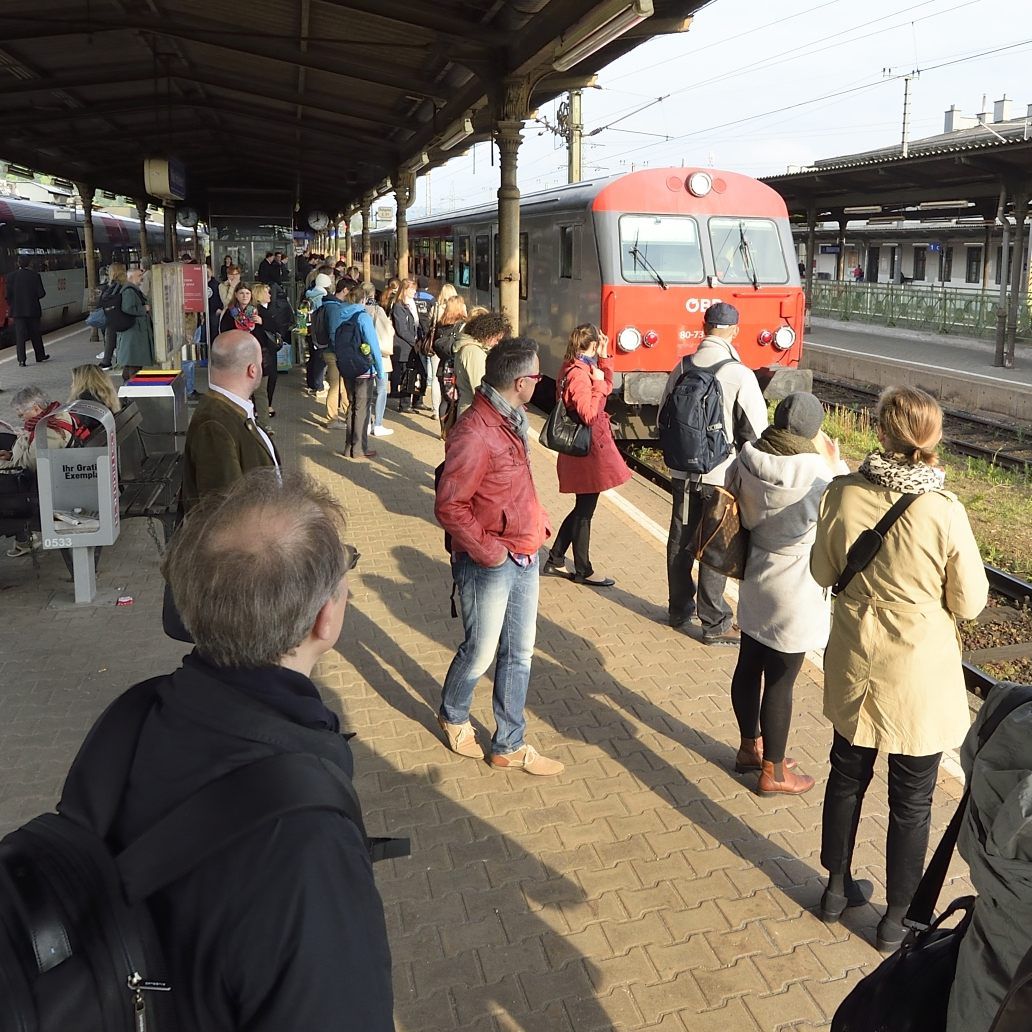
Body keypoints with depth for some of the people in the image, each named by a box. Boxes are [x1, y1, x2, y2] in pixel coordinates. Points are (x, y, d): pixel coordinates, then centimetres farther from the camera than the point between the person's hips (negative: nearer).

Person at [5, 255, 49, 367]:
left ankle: (21, 359, -5)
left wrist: (10, 307, 12)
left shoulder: (11, 276, -4)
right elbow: (41, 293, -9)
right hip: (33, 310, 0)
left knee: (20, 335, 1)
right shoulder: (35, 275, -7)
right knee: (35, 334, 13)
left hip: (17, 310, 0)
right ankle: (40, 355, 24)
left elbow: (9, 294, -3)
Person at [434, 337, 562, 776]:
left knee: (518, 654, 15)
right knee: (480, 653, 10)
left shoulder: (510, 421, 7)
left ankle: (510, 745, 29)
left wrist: (538, 523, 6)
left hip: (524, 557, 9)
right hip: (489, 566, -9)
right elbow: (448, 507, -23)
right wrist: (489, 553, -18)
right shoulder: (474, 435, -24)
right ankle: (453, 717, 40)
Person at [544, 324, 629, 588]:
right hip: (587, 449, -10)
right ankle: (583, 571, 15)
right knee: (584, 511, 2)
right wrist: (597, 383, -18)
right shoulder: (579, 374, -20)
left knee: (583, 508, 19)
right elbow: (589, 415, -24)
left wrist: (604, 358, 12)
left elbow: (607, 387, 21)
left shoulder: (577, 368, 10)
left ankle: (556, 559, 27)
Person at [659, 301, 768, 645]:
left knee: (680, 542, 17)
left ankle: (680, 609, 32)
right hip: (721, 475, -4)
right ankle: (714, 624, 14)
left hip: (682, 471, 5)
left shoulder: (682, 368, -3)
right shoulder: (740, 375, -16)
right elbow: (756, 431, -15)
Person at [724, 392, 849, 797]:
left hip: (755, 578, 7)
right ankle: (772, 771, 22)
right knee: (780, 681, 6)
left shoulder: (748, 458, -7)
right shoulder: (817, 472, -24)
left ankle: (750, 748, 39)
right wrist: (834, 461, -2)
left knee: (749, 667, 19)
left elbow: (733, 496, 7)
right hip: (795, 590, -7)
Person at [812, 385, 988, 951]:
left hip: (853, 665, 3)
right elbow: (969, 604, -10)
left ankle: (837, 888, 40)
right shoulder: (945, 512, -22)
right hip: (919, 675, -3)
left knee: (847, 778, 23)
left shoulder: (842, 494, -14)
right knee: (911, 803, 15)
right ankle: (897, 917, 31)